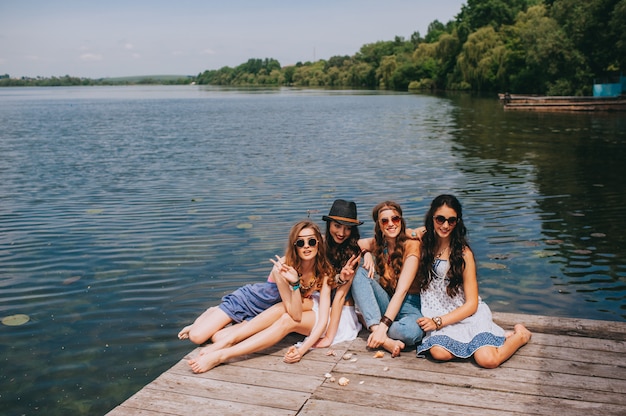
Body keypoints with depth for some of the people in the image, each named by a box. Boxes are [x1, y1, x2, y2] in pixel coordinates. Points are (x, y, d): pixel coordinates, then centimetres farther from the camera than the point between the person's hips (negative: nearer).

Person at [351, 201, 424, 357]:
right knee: (360, 273, -22)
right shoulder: (376, 244, 2)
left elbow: (401, 290, -22)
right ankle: (386, 340, -32)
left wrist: (383, 325, -31)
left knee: (412, 331, -40)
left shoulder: (411, 245, -14)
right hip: (386, 302, 5)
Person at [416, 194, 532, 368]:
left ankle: (520, 335, 5)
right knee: (439, 352, -30)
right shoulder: (424, 244, 1)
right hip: (437, 314, 3)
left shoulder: (463, 253, -8)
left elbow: (471, 303, -9)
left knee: (488, 359, -27)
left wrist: (438, 322, -17)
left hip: (466, 314, -3)